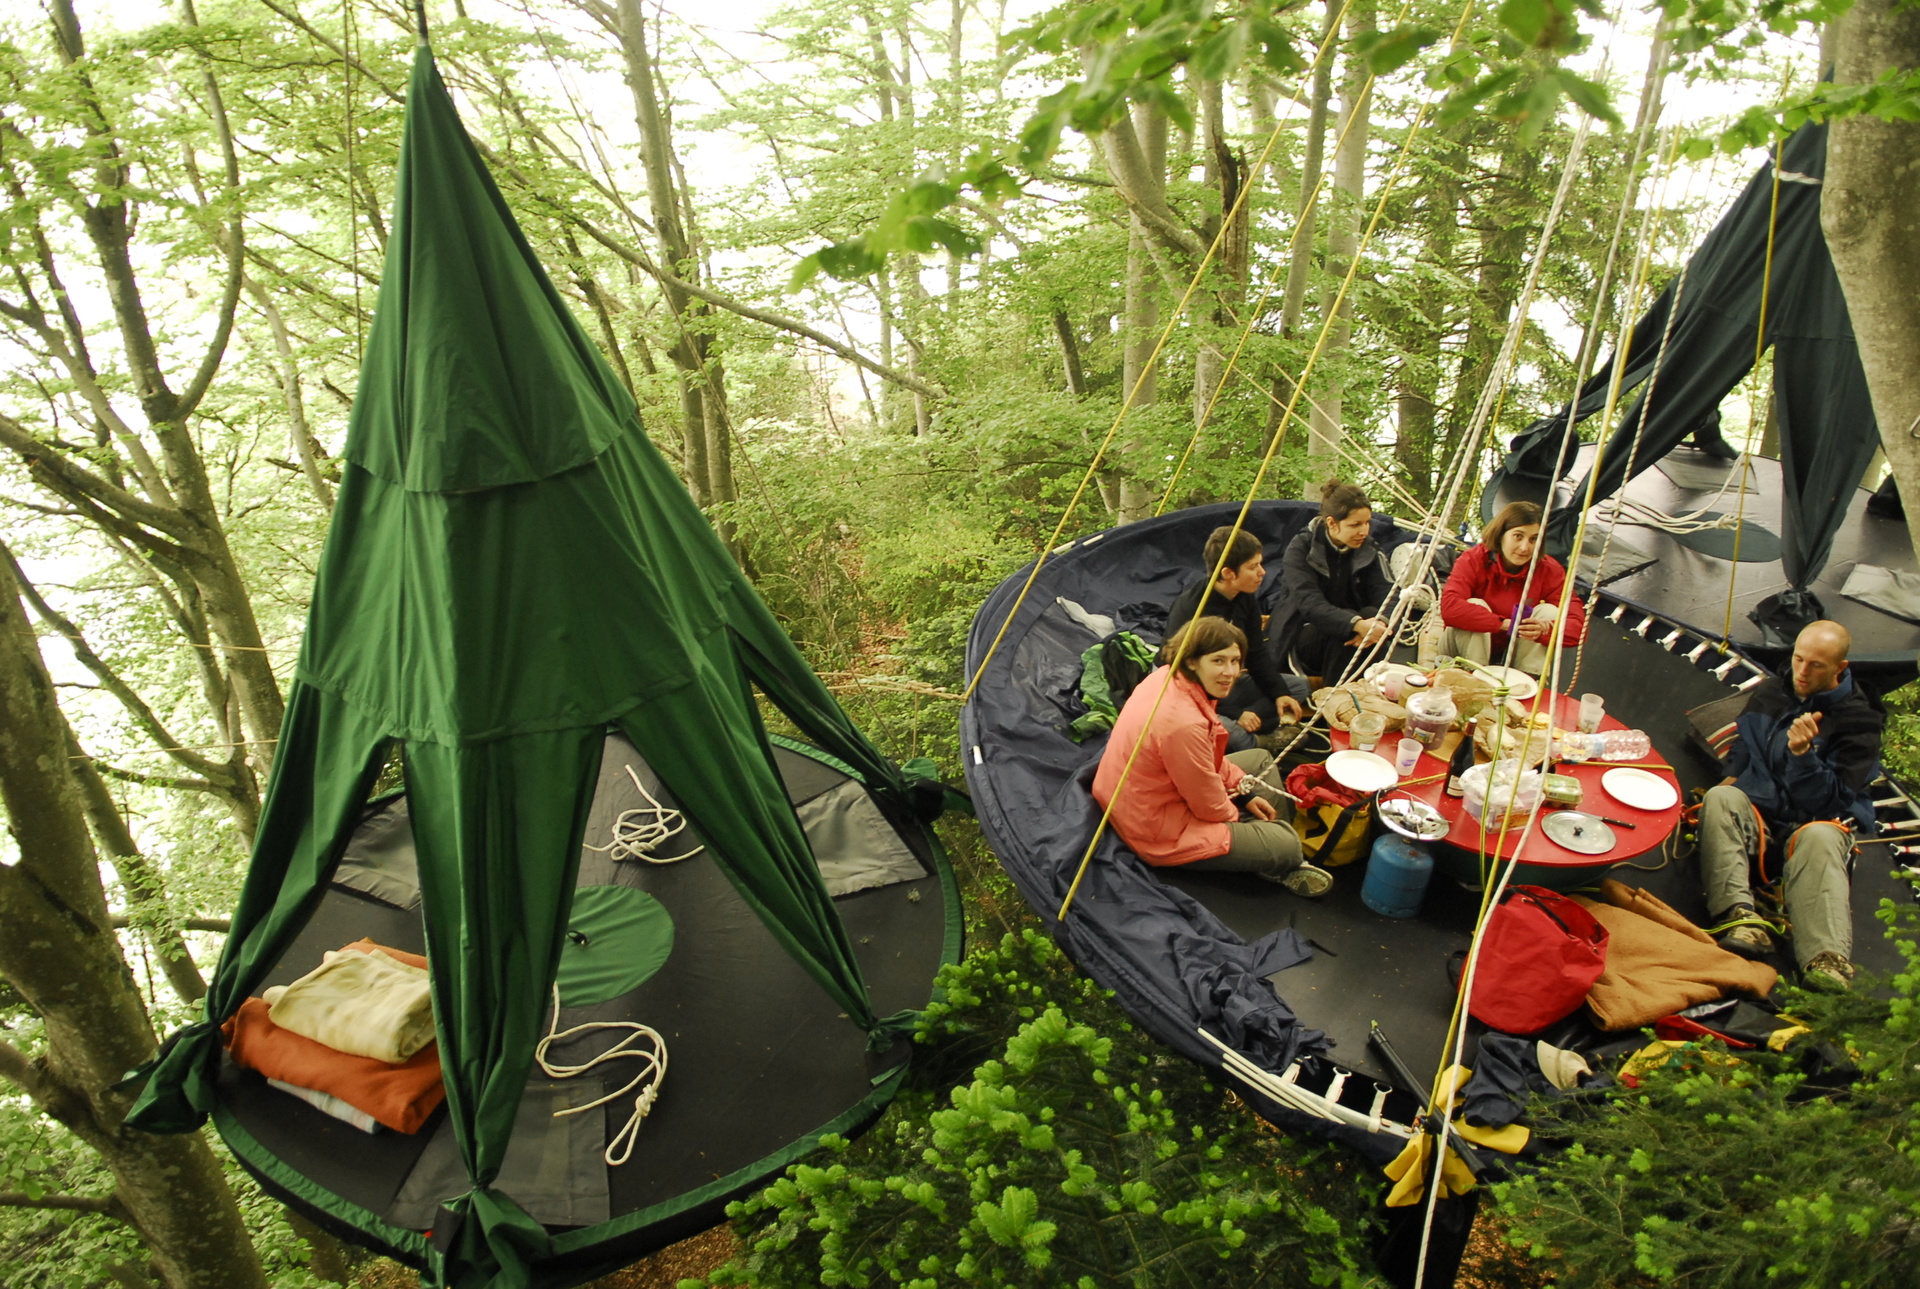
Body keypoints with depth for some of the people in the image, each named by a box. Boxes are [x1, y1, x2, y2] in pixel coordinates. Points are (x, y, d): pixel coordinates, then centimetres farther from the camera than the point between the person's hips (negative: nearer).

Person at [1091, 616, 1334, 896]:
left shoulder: (1167, 676, -8)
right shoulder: (1183, 722, -36)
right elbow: (1211, 807, -21)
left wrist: (1243, 789, 7)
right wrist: (1236, 813, 1)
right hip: (1159, 833, -10)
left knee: (1261, 759, 20)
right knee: (1286, 844, -7)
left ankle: (1281, 864, 28)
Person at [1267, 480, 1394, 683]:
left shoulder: (1369, 550, 2)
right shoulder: (1300, 549, -13)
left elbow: (1387, 593, -11)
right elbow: (1309, 604, -28)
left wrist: (1380, 621, -36)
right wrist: (1357, 624, -44)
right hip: (1299, 638, -4)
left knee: (1372, 614, -26)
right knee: (1345, 629, -33)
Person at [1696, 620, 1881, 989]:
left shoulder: (1858, 719, -2)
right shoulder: (1771, 692, 12)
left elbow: (1826, 801, -9)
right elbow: (1742, 745, 30)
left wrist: (1803, 753, -23)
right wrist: (1732, 778, 11)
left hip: (1820, 822, -3)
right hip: (1759, 815, 3)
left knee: (1819, 838, -39)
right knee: (1720, 798, -31)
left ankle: (1827, 960, -59)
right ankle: (1741, 918, -49)